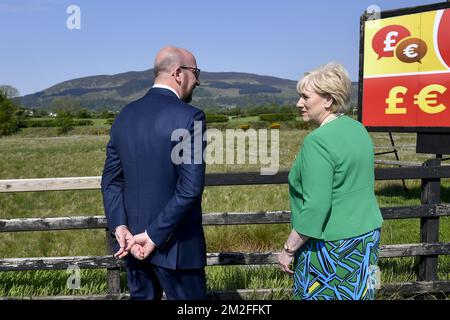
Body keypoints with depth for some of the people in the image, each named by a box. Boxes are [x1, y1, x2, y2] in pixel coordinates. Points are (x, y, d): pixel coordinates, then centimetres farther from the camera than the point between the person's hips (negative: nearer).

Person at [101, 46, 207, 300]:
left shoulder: (126, 115, 4)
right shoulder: (189, 117, -16)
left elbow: (111, 179, 2)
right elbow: (190, 188, -22)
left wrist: (119, 227, -5)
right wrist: (155, 236, -16)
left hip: (133, 239, 7)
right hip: (175, 244, -6)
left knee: (142, 297, 22)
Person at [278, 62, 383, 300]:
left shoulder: (318, 140, -21)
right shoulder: (358, 129, 6)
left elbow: (316, 206, -24)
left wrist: (288, 249, -14)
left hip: (331, 247, -8)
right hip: (367, 236, 9)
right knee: (355, 294, 18)